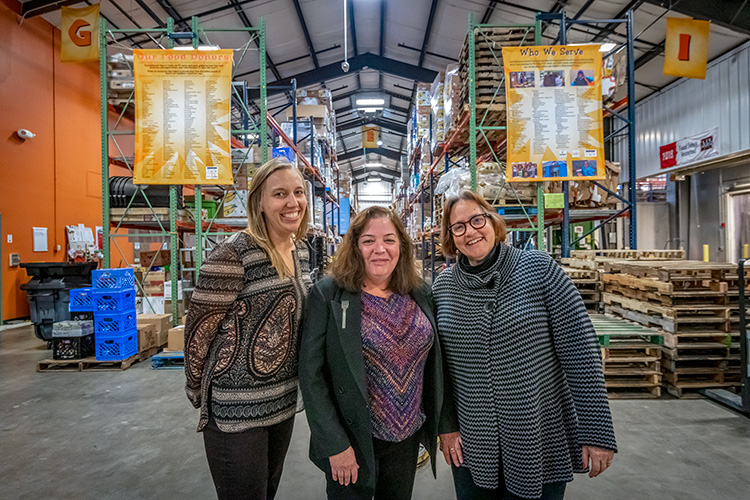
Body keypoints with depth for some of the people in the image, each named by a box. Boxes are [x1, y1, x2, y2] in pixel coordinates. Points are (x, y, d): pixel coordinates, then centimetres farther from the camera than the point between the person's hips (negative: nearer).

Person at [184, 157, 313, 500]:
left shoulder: (301, 251, 3)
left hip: (284, 400, 7)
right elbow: (198, 329, -14)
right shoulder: (234, 253, -20)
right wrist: (199, 394, -3)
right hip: (237, 408, -7)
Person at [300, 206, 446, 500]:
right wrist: (335, 444, -15)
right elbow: (311, 374, -14)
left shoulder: (421, 294, -1)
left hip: (408, 438, 4)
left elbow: (435, 366, 7)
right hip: (353, 440, -4)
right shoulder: (329, 294, -14)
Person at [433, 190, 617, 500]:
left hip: (541, 443, -2)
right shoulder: (442, 287, -3)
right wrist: (446, 427, 2)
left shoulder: (538, 268, -11)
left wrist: (596, 432, -12)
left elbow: (580, 349, -11)